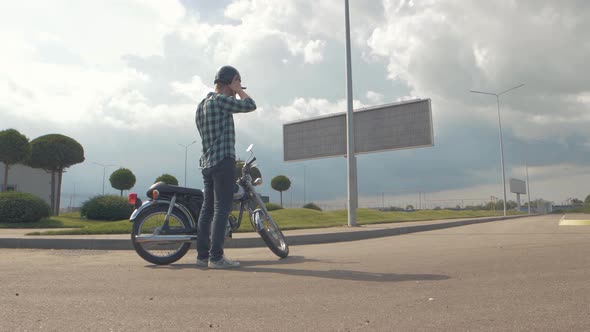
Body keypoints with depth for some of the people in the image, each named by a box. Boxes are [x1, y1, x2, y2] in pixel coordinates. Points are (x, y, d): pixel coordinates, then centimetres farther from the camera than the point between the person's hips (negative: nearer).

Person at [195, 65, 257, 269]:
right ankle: (216, 257, -9)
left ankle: (202, 255, 10)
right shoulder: (220, 100, -8)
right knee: (222, 209, -9)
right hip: (223, 161, -9)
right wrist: (238, 90, 1)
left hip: (207, 163, 9)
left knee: (208, 209, 8)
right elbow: (250, 105, -12)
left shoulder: (201, 105, 20)